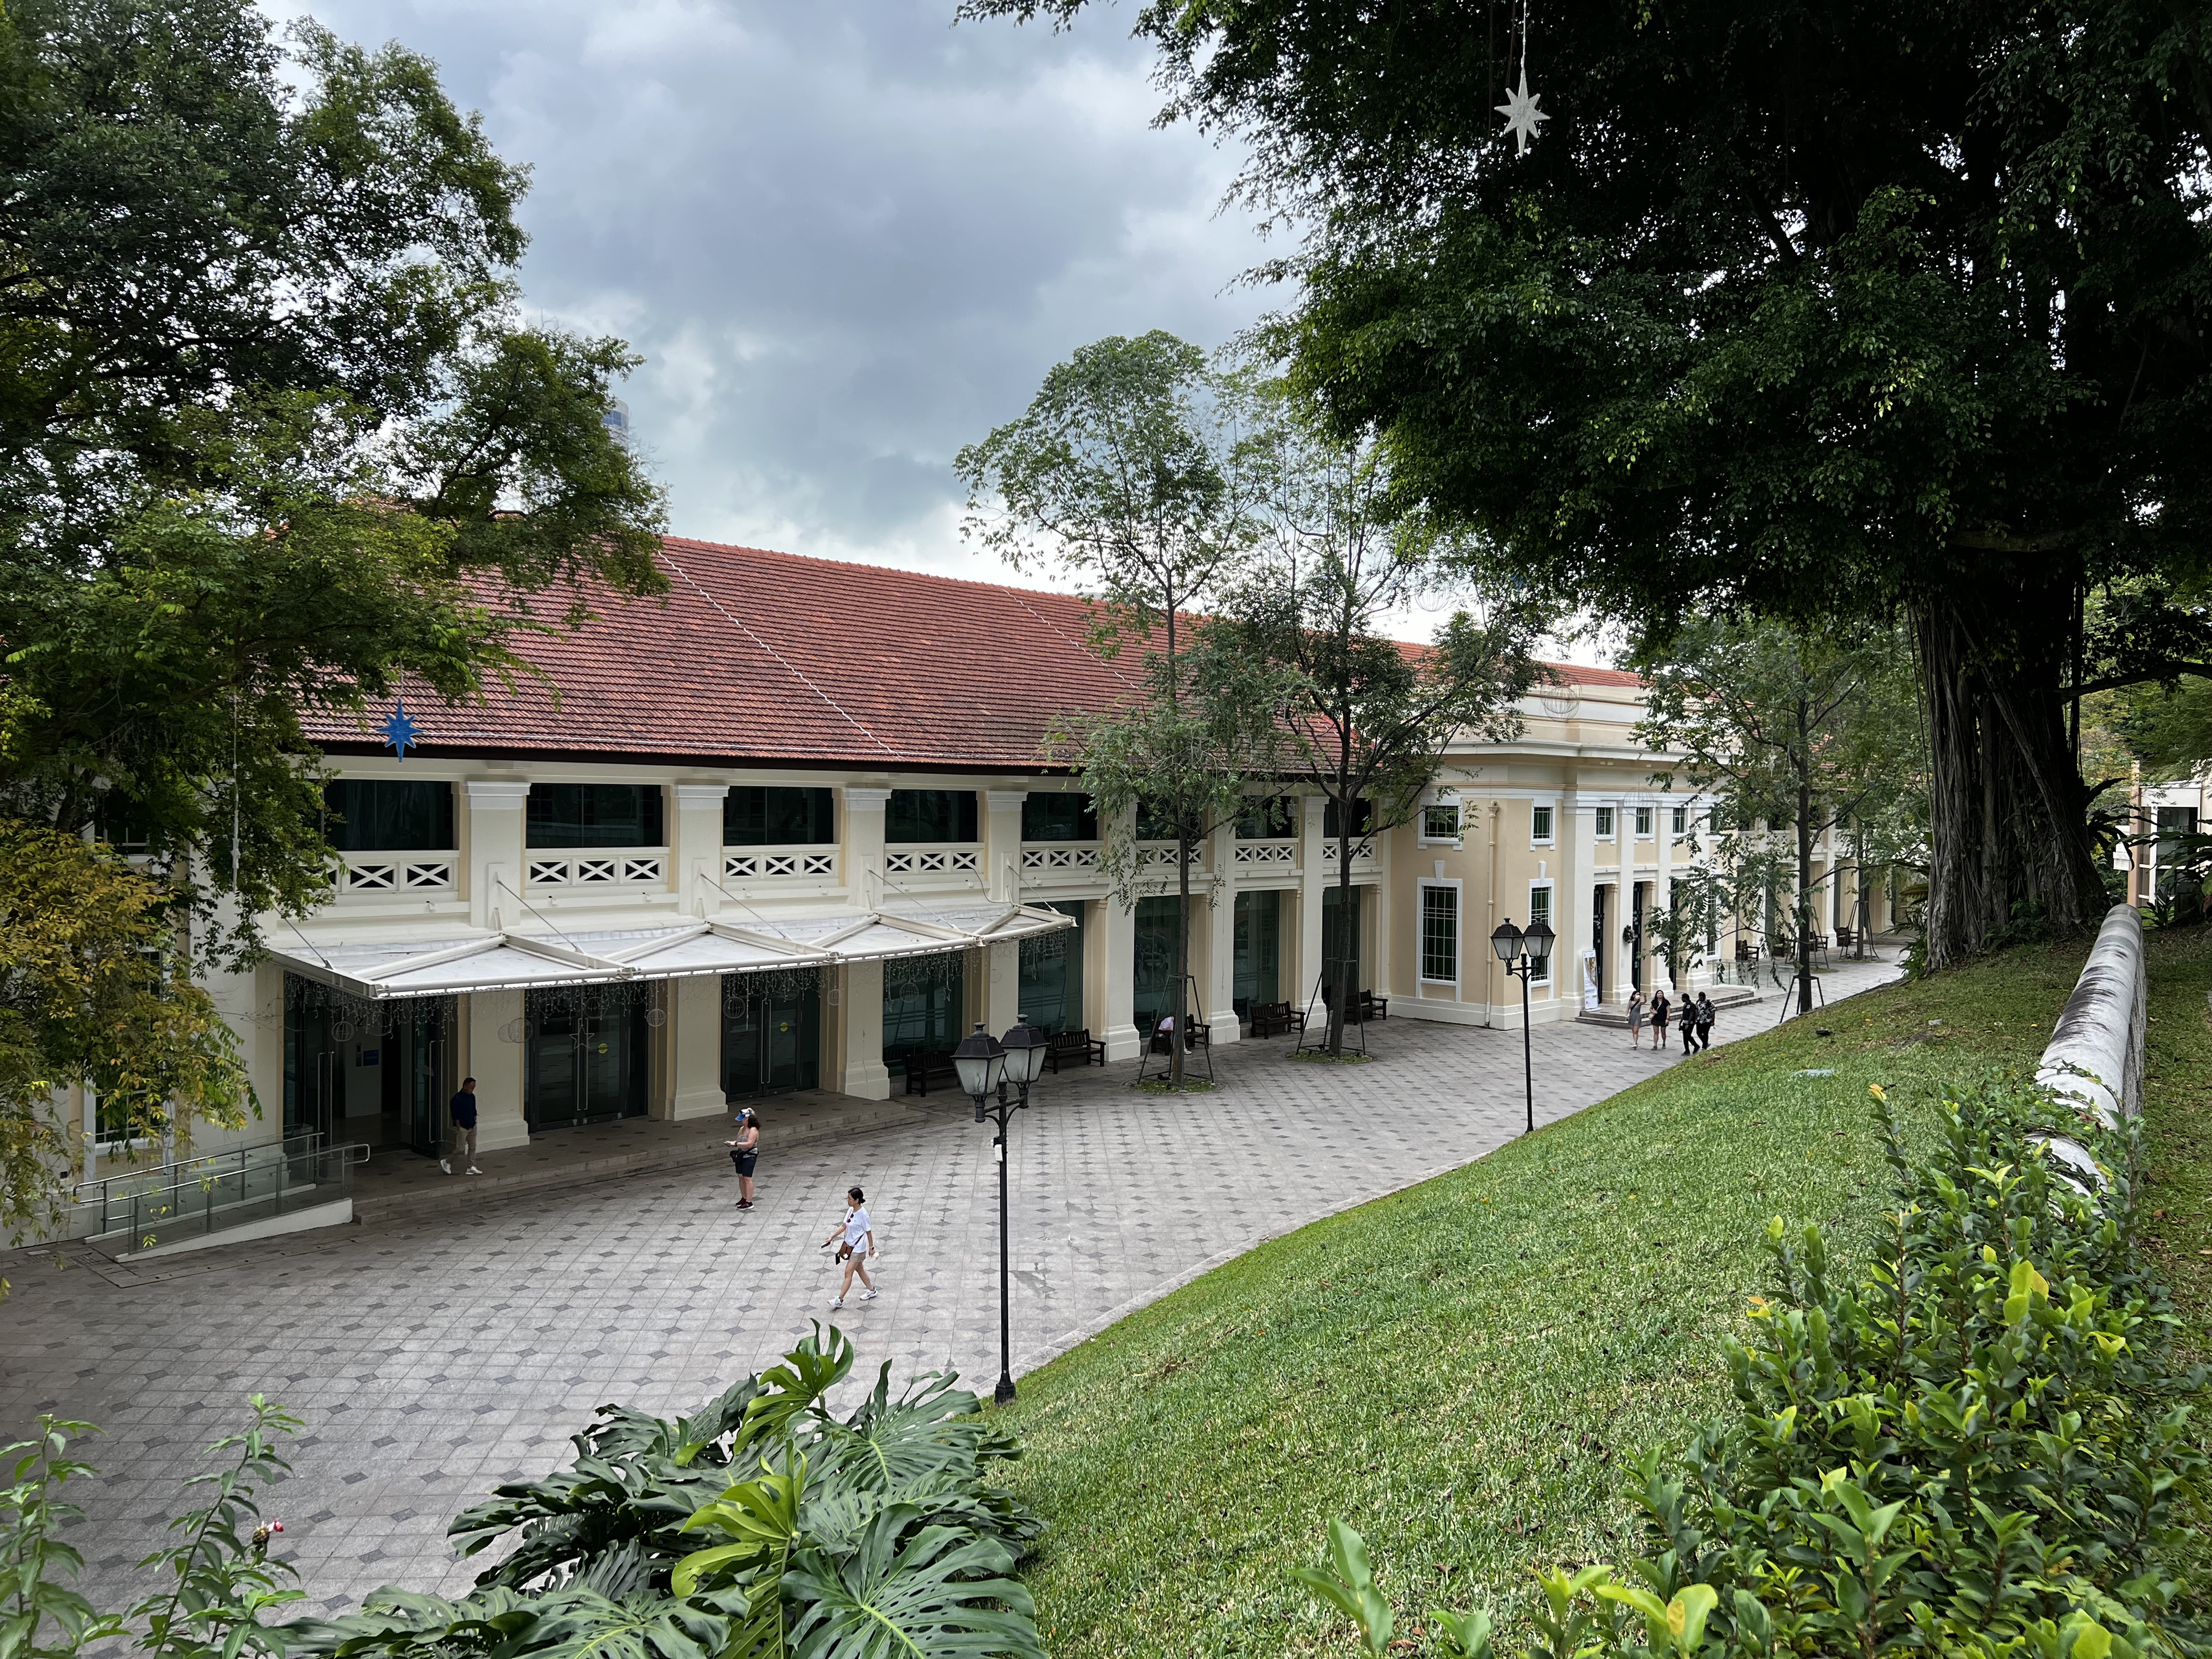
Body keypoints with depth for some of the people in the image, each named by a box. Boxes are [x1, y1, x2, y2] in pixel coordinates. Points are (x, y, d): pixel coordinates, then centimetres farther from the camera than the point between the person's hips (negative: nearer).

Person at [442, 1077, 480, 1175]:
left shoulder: (472, 1097, 7)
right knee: (460, 1149, -4)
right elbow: (454, 1114, -19)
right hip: (462, 1127, -8)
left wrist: (474, 1121, 13)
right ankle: (446, 1162, 18)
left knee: (472, 1147, 7)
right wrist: (459, 1126, -18)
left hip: (472, 1126, 8)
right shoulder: (457, 1099, -18)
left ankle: (472, 1168, 12)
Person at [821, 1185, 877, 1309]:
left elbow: (869, 1232, -15)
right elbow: (844, 1226, 7)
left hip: (858, 1248, -9)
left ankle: (839, 1300, 0)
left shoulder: (863, 1214, -23)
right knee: (859, 1270, 21)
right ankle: (871, 1291, 37)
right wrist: (831, 1237, 1)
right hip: (850, 1245, 9)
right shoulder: (851, 1210, 0)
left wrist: (871, 1248, -8)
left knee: (848, 1273, -5)